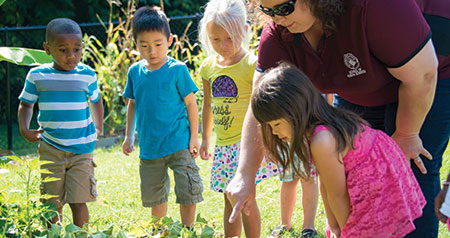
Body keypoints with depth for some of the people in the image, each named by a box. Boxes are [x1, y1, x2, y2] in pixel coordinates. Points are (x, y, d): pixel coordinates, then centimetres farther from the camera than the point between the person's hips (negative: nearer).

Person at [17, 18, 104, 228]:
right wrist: (24, 130, -4)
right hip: (50, 149, 1)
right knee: (52, 204, 5)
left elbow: (96, 100, 19)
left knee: (78, 201, -4)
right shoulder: (37, 75, -2)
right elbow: (26, 104, 11)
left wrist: (98, 129, 13)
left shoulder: (87, 75, 0)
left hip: (81, 148, 0)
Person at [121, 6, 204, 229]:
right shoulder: (135, 72, 3)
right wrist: (128, 136, 14)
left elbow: (190, 103, -3)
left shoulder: (177, 70, -9)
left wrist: (194, 137, -5)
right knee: (154, 196, 13)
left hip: (178, 144, -4)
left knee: (188, 193, -6)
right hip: (149, 147, 4)